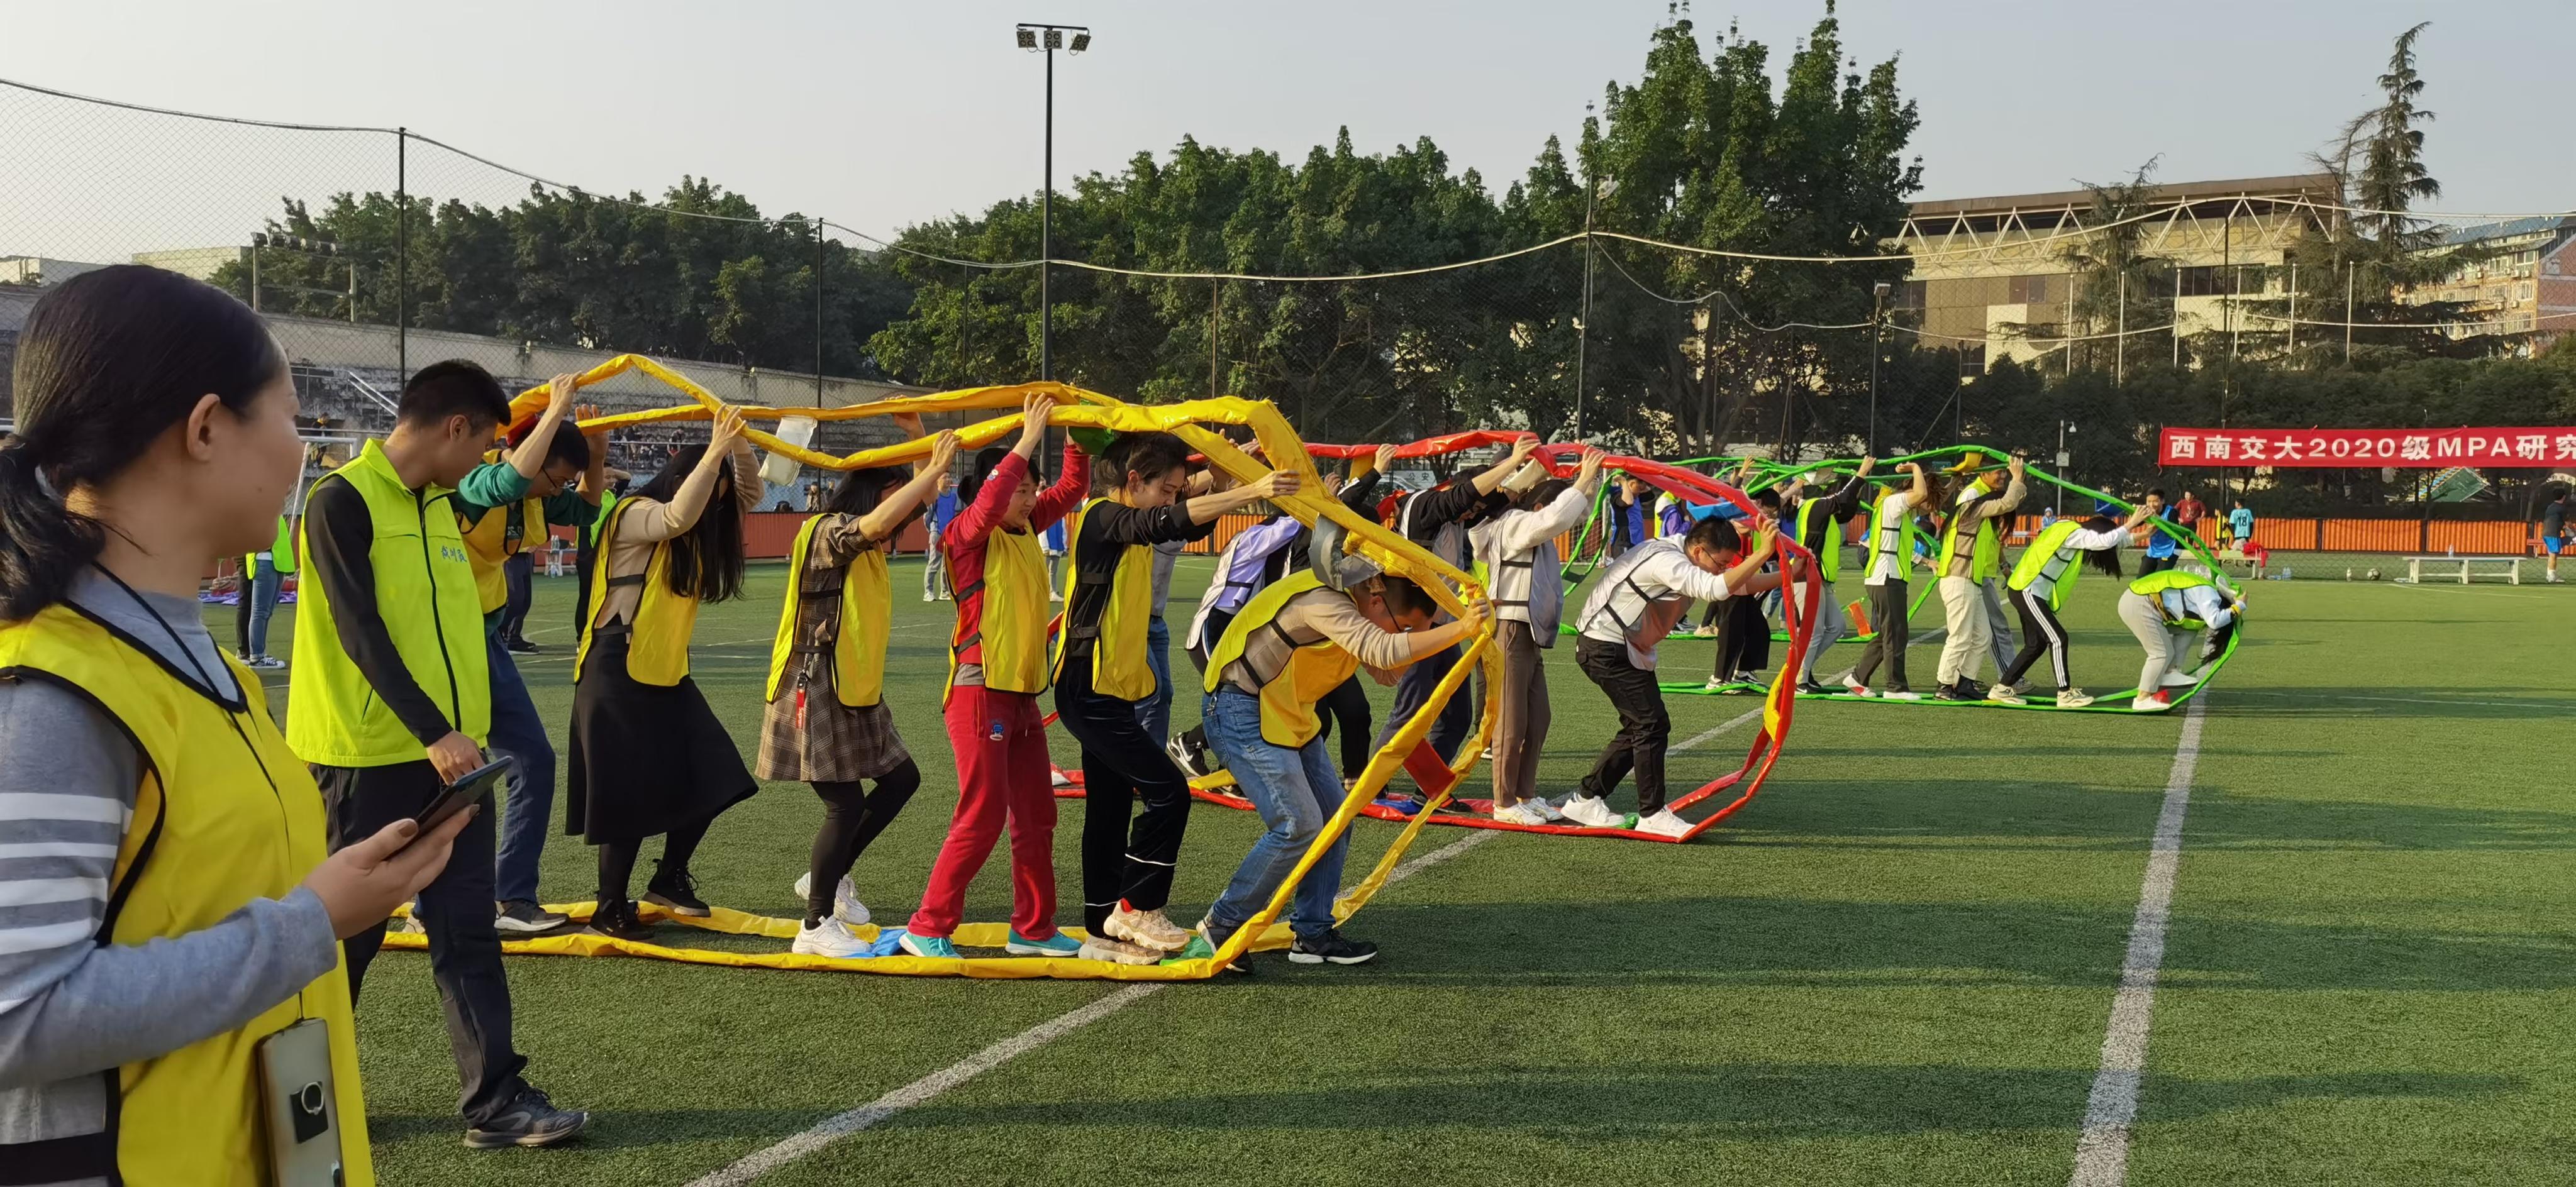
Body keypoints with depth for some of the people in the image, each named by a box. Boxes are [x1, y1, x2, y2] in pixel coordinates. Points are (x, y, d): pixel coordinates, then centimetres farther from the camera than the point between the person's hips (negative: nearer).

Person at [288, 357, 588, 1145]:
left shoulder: (439, 506, 13)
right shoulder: (341, 501, -12)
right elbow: (359, 632, -19)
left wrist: (464, 731, 15)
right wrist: (433, 731, -25)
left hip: (450, 751, 7)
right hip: (368, 756, -7)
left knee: (468, 929, 4)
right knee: (347, 930, 5)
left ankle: (496, 1100, 6)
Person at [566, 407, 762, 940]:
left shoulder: (693, 532, 11)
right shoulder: (634, 515, -13)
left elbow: (750, 493, 11)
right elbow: (678, 516, -34)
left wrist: (738, 442, -7)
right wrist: (716, 450, -32)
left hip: (666, 675, 8)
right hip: (618, 675, -8)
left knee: (711, 778, 3)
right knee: (630, 795, -5)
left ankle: (669, 878, 21)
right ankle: (610, 909, 9)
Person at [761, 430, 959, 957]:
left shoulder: (871, 550, 13)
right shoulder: (829, 532, -14)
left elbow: (915, 503, 25)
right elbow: (878, 520, -35)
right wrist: (936, 468, -29)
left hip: (857, 691, 10)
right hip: (817, 690, -10)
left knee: (901, 778, 13)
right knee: (846, 804, -8)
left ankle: (828, 877, 26)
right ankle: (816, 926, 4)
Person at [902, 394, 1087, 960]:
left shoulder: (1027, 529, 10)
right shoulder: (968, 536, -11)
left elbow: (1071, 487, 14)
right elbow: (987, 505, -32)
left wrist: (1076, 435, -2)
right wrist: (1027, 441, -31)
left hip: (1023, 693, 8)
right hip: (980, 692, -8)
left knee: (1037, 815, 11)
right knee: (982, 817, -7)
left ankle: (1034, 928, 21)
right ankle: (927, 929, 2)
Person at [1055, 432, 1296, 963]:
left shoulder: (1133, 525, 14)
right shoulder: (1103, 518, -15)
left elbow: (1195, 523, 16)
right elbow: (1171, 521, -31)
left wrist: (1223, 478, -2)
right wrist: (1251, 491, -37)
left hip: (1110, 693, 10)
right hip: (1092, 691, -10)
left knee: (1112, 809, 12)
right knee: (1167, 791, -11)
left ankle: (1106, 933, 18)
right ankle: (1137, 909, -1)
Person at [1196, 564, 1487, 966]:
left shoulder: (1354, 596, 3)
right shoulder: (1324, 600, -26)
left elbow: (1384, 670, 4)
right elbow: (1384, 651, -39)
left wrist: (1418, 633, -11)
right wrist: (1459, 630, -40)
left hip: (1290, 714, 10)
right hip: (1243, 711, -10)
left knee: (1334, 820, 6)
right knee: (1297, 825, -15)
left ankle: (1312, 933, 14)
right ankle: (1220, 926, -1)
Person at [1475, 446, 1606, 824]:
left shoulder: (1536, 529, 16)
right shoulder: (1515, 525, -13)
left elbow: (1576, 513, 25)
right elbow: (1555, 517, -30)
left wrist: (1591, 478, 8)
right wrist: (1583, 481, -22)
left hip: (1532, 634, 10)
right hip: (1510, 632, -10)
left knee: (1537, 720, 13)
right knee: (1511, 723, -5)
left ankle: (1526, 795, 23)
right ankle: (1504, 804, 2)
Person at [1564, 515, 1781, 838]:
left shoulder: (1685, 561, 6)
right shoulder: (1665, 561, -24)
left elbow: (1741, 585, 8)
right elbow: (1717, 590, -39)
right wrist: (1762, 553, -40)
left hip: (1625, 650, 11)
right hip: (1608, 649, -11)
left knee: (1638, 727, 12)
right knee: (1652, 725, -10)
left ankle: (1586, 800, 19)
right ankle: (1652, 814, -3)